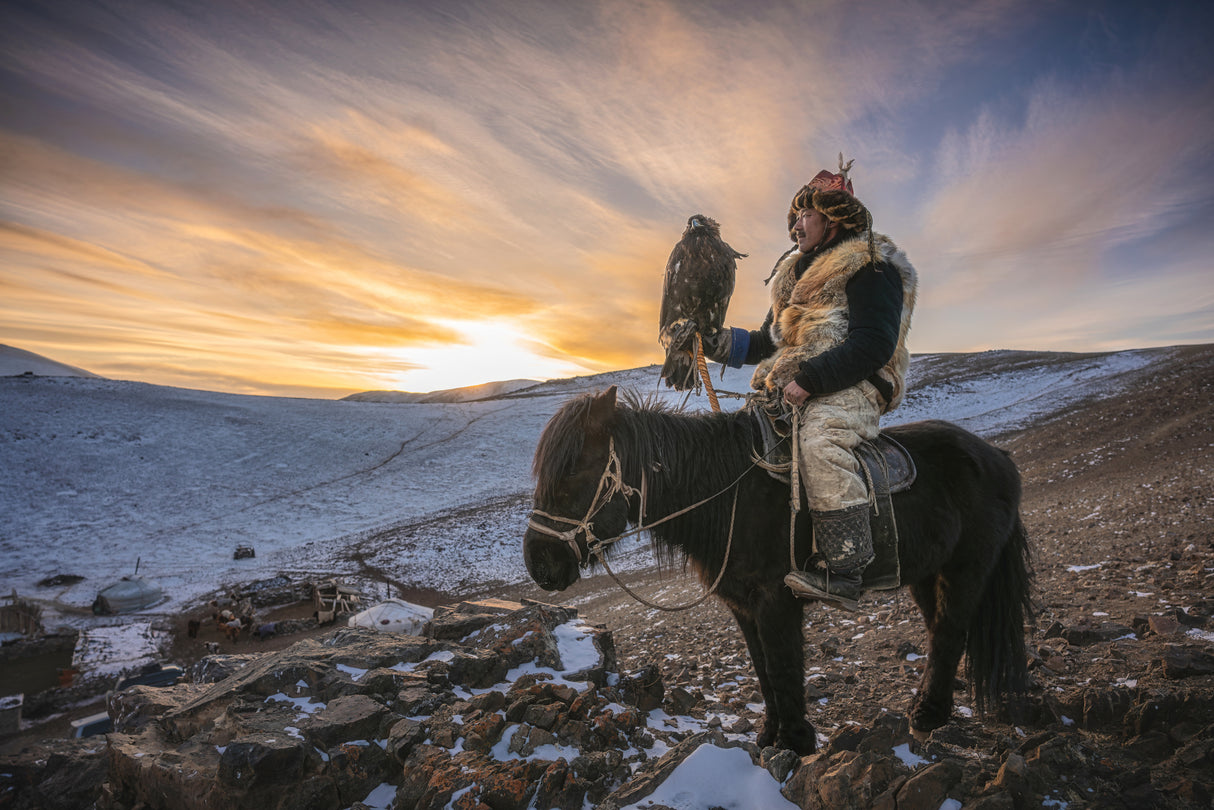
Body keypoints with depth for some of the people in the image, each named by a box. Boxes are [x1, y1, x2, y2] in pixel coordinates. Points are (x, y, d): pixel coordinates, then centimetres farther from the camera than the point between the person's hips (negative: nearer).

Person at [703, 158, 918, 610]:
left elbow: (874, 344, -15)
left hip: (851, 387, -8)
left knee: (819, 439, -35)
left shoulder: (871, 267, -1)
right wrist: (719, 344, 8)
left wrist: (809, 379, -22)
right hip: (790, 387, 9)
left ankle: (842, 569, -34)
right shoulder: (795, 272, 25)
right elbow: (770, 342, 25)